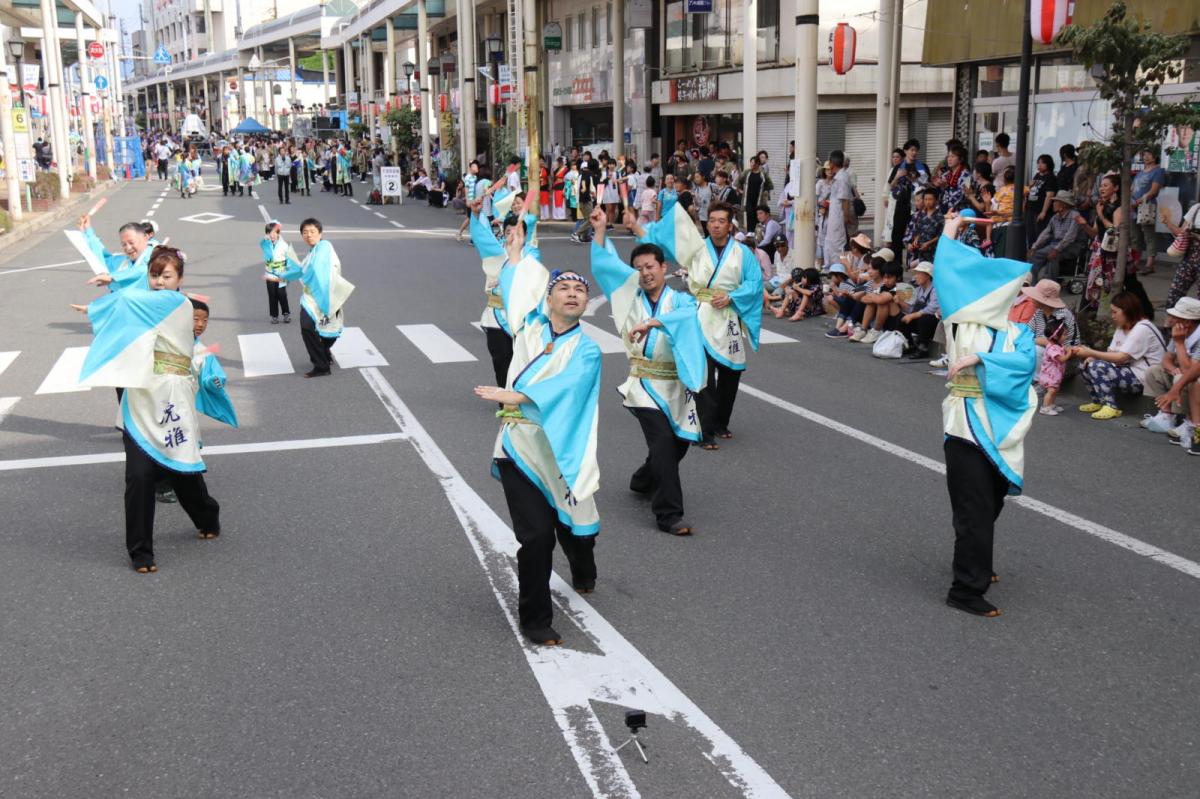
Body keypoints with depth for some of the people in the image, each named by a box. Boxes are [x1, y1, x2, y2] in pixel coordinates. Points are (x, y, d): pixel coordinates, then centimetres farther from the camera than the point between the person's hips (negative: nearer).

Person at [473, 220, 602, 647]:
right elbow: (514, 288, 27)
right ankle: (534, 620, 6)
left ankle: (584, 578, 48)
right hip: (519, 448, 1)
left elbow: (563, 386, -20)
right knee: (536, 534, -10)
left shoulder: (587, 350, -2)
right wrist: (515, 251, 35)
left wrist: (511, 396, -25)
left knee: (573, 526, 12)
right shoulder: (530, 327, 7)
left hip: (562, 452, 0)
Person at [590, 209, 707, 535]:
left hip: (675, 385, 2)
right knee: (663, 441, -16)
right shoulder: (632, 294, 6)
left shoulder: (680, 299, 1)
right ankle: (668, 514, -12)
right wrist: (600, 229, -1)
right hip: (643, 384, -2)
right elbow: (603, 265, 5)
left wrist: (652, 322, -35)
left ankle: (644, 480, 44)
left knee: (680, 442, 15)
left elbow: (690, 313, -23)